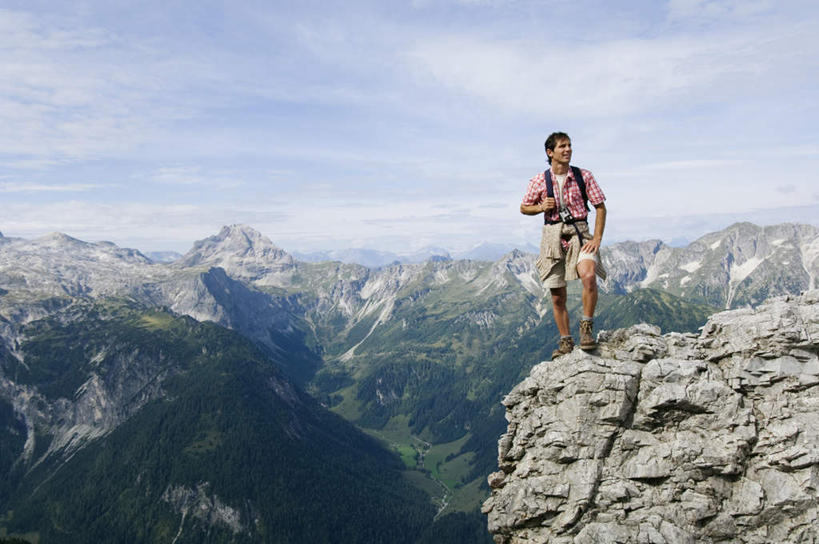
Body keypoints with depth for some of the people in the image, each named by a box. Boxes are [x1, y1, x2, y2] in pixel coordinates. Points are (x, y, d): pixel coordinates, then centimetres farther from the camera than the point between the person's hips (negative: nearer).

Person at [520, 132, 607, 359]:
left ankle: (587, 326, -11)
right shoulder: (539, 181, 2)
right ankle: (566, 342, 21)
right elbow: (524, 208, 13)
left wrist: (597, 238, -7)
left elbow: (600, 207, 4)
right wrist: (541, 207, -8)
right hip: (553, 235, 1)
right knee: (557, 298, 4)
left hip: (580, 233, -1)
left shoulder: (584, 176, 2)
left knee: (588, 275, -30)